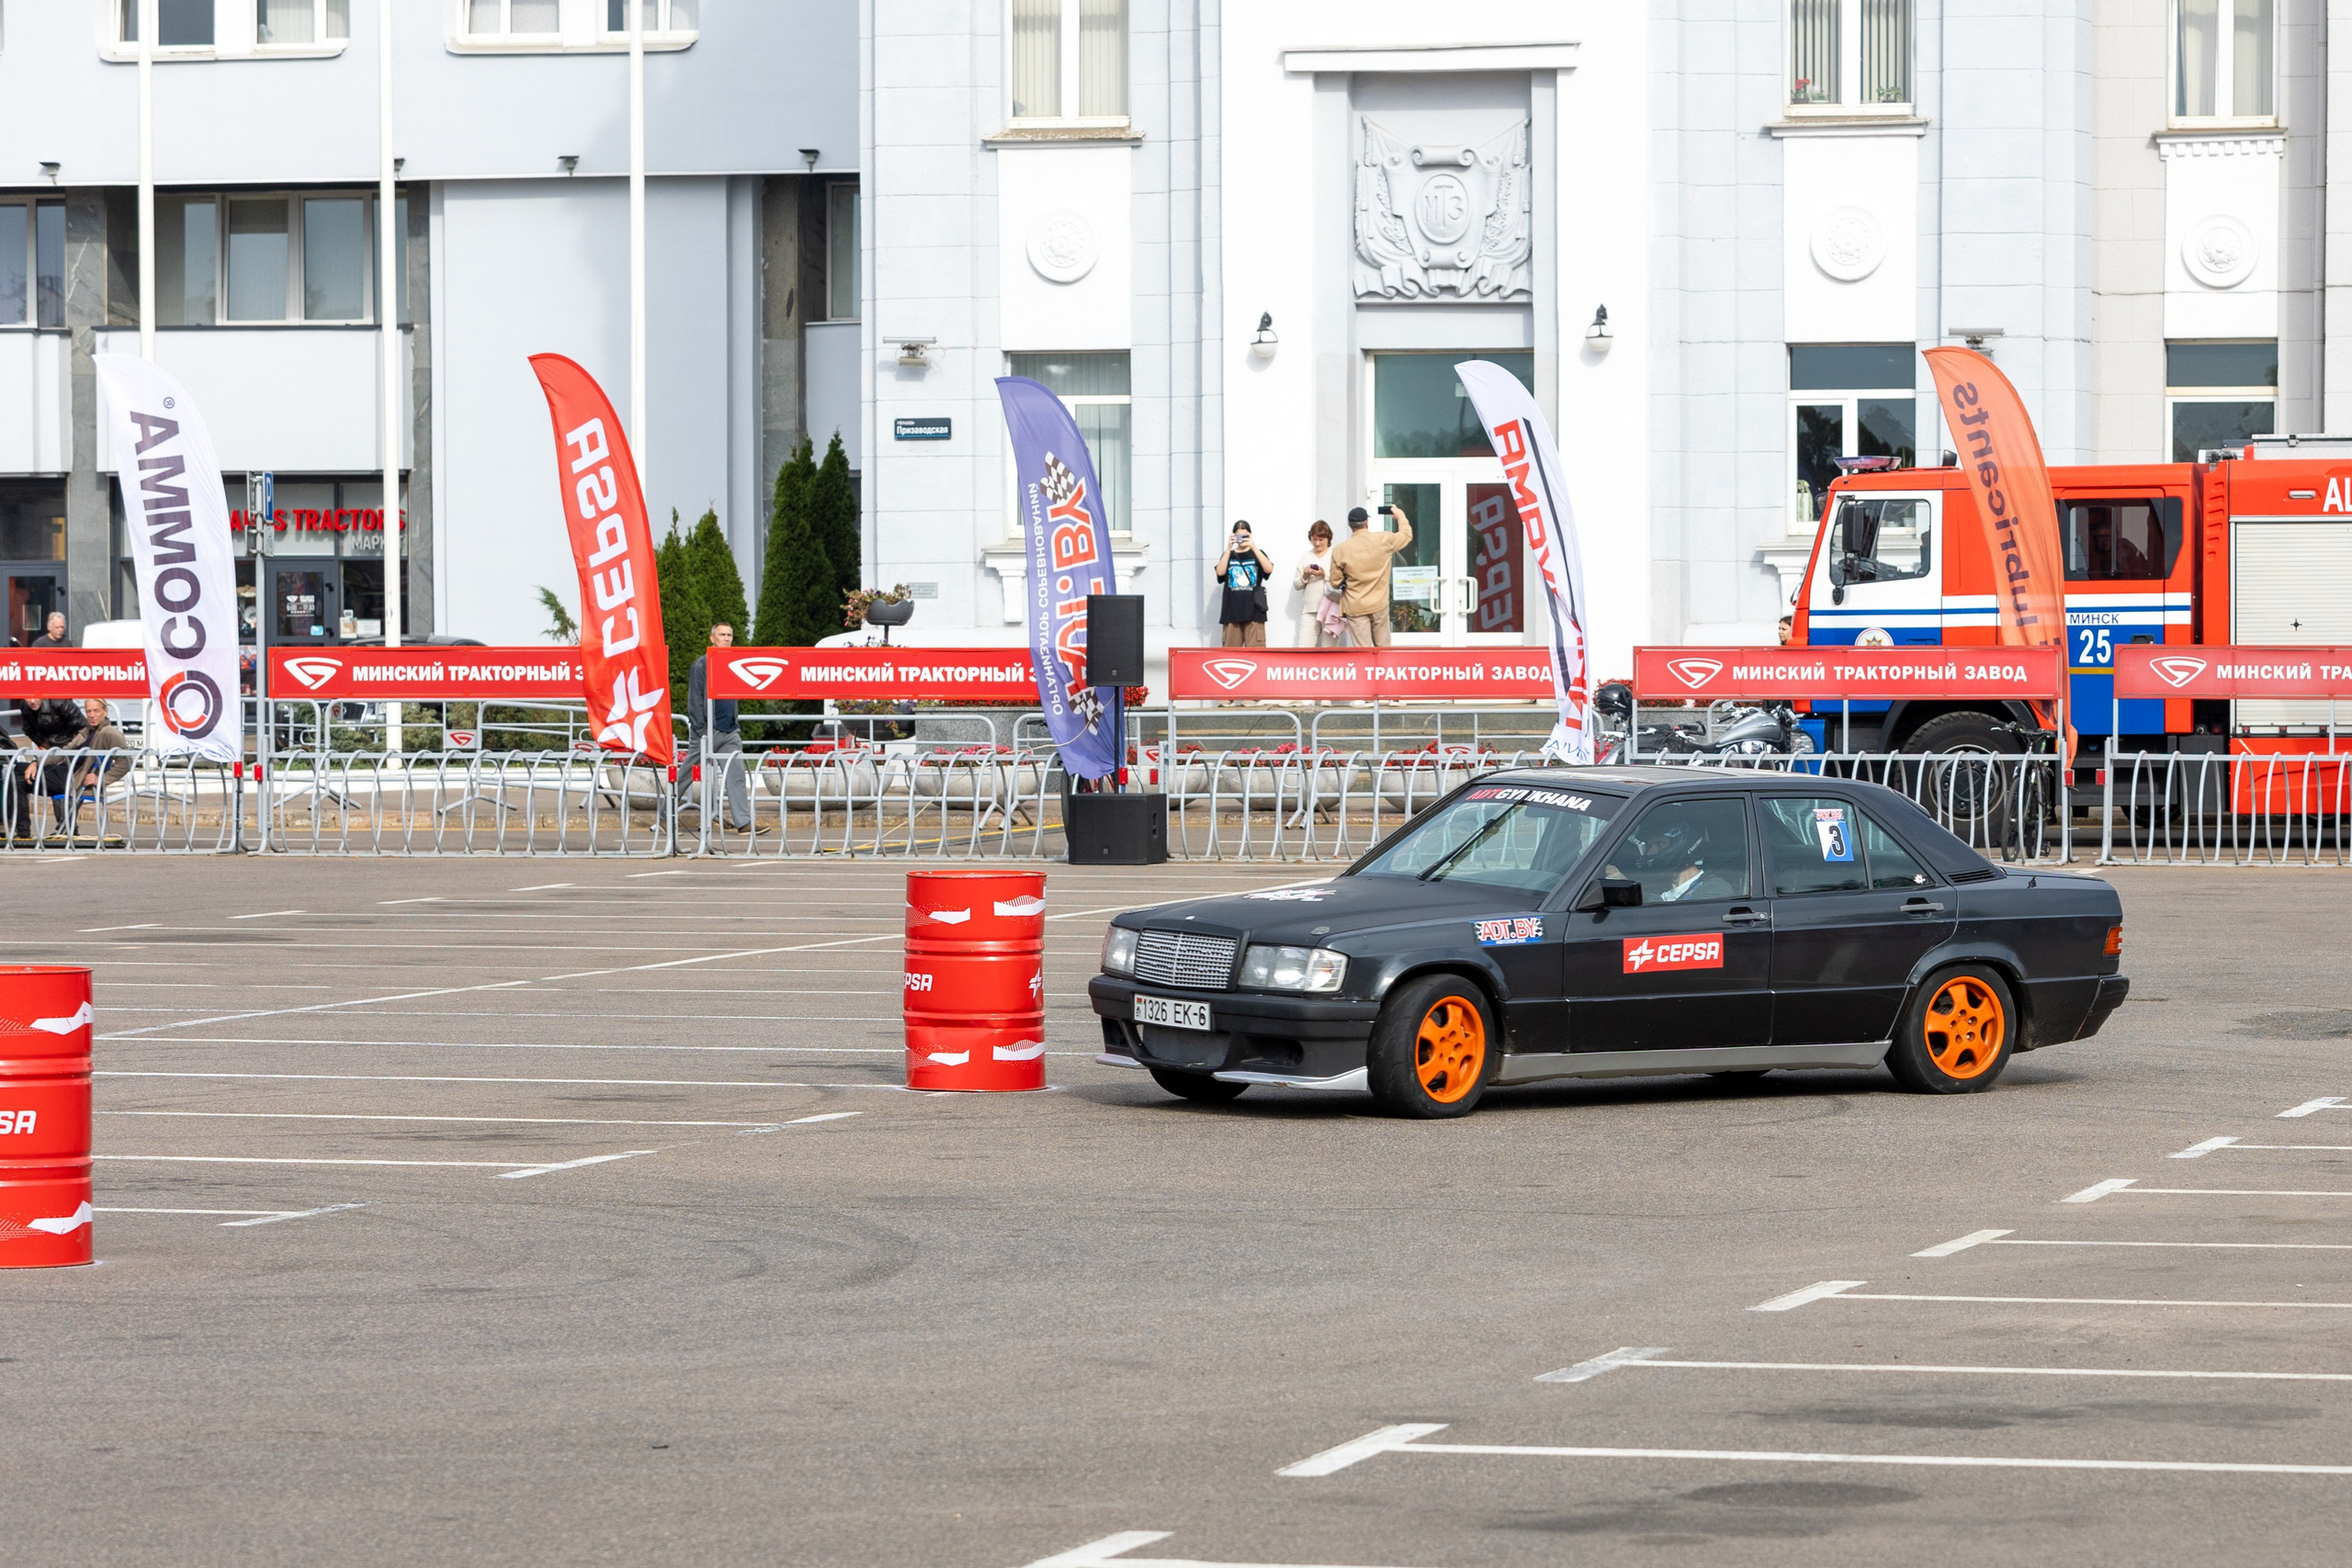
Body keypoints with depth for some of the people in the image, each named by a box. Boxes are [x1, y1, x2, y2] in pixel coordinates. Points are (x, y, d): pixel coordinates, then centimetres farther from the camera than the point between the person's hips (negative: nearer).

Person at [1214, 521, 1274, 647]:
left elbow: (1269, 569, -6)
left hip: (1253, 611, -1)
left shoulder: (1257, 554, 13)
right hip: (1232, 612, 1)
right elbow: (1220, 572, -3)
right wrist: (1229, 548, -9)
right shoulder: (1229, 555, 15)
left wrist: (1253, 547, -12)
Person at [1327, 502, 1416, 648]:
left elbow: (1335, 583, -1)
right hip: (1379, 605, 2)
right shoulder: (1384, 540, -6)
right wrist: (1401, 517, 33)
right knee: (1382, 648, 13)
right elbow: (1406, 535, 13)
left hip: (1355, 607, -2)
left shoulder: (1340, 551, -8)